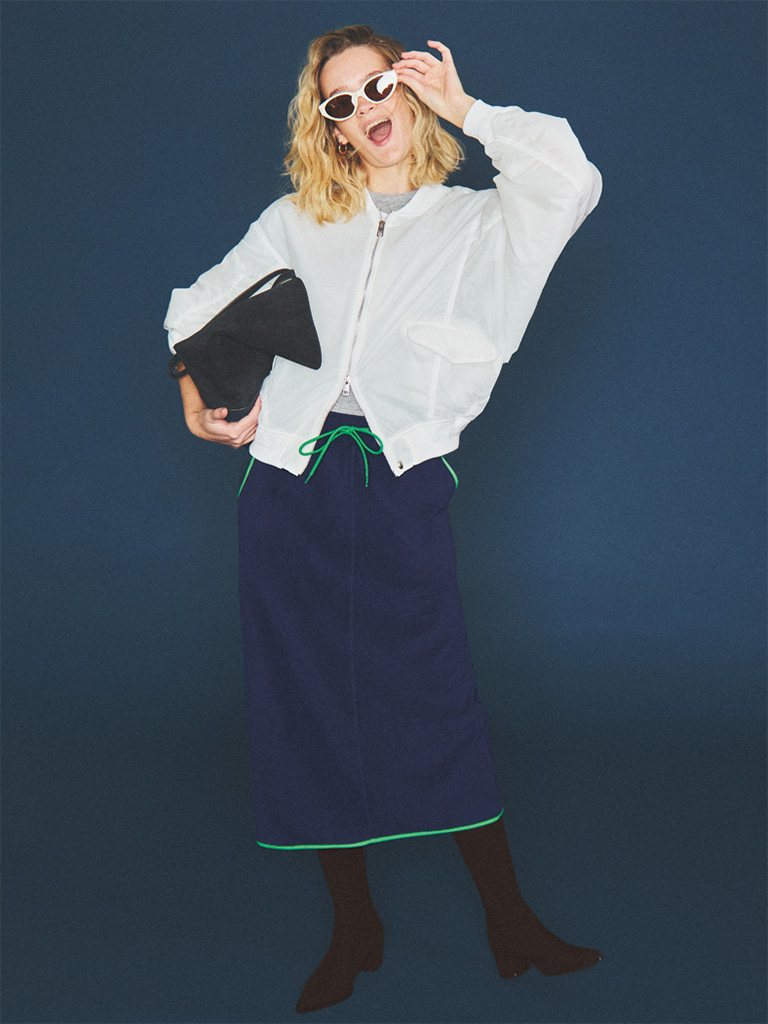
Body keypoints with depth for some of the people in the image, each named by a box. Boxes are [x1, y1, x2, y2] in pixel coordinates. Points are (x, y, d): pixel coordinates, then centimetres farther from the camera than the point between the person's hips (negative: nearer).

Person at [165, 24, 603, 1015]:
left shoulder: (476, 224, 9)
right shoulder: (297, 223, 16)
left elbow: (569, 181, -11)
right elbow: (201, 304, 22)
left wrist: (463, 107, -1)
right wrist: (200, 388, 4)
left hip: (400, 486, -2)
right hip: (290, 484, 3)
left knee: (439, 704, -5)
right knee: (309, 705, 5)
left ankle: (510, 925, 9)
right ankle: (353, 929, 18)